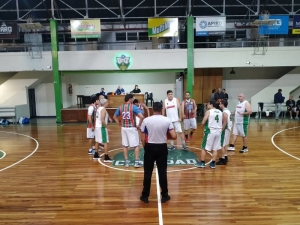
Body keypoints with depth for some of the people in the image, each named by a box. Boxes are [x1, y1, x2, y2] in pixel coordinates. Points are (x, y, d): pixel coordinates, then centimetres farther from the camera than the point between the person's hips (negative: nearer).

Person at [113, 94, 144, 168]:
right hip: (132, 128, -4)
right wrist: (139, 125, -8)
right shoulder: (133, 107, -11)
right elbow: (141, 117, -21)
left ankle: (126, 161, 17)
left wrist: (120, 124, 14)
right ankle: (137, 162, 8)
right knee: (136, 145, 7)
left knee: (125, 145, 12)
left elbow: (114, 117, 12)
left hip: (124, 128, 5)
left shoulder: (120, 107, 4)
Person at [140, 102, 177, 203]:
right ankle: (164, 196, 22)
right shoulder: (167, 120, -7)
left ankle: (145, 196, 20)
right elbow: (174, 137, -10)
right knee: (162, 172, 11)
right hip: (162, 148, 1)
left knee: (147, 172, 10)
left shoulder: (146, 120, -7)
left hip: (150, 147, 0)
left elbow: (143, 139, -3)